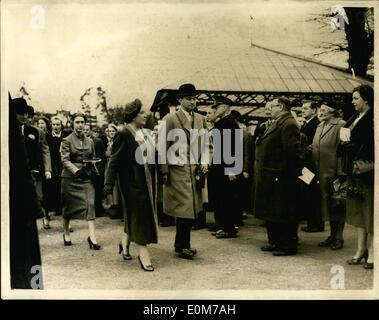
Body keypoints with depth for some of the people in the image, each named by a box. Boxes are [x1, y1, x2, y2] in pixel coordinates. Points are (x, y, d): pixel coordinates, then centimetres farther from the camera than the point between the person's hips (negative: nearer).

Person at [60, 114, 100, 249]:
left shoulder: (90, 142, 11)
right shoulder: (67, 140, -2)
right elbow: (65, 160, -11)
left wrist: (93, 167, -1)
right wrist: (77, 170, -26)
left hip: (86, 178, 3)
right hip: (70, 177, -3)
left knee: (90, 203, -12)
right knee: (68, 205, 8)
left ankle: (92, 236, -15)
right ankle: (66, 232, 29)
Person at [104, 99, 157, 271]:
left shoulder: (142, 133, 8)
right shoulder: (124, 134, -15)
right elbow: (114, 160, -17)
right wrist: (109, 183, -20)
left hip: (144, 179, 8)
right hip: (131, 181, -8)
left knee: (134, 214, 16)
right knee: (137, 213, -2)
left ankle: (125, 242, 35)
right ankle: (143, 252, 7)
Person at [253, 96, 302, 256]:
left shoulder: (288, 124, -16)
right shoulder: (275, 123, 16)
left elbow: (292, 150, -22)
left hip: (279, 177, -11)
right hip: (268, 176, 11)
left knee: (283, 213, -1)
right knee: (270, 212, 18)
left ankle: (288, 245, 9)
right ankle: (275, 241, 30)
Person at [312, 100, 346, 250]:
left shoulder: (341, 125, -12)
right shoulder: (320, 126, 15)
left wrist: (341, 173, -21)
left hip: (334, 173, -8)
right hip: (322, 173, 8)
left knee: (337, 205, 3)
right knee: (328, 204, 15)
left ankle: (338, 238, 15)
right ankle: (332, 236, 27)